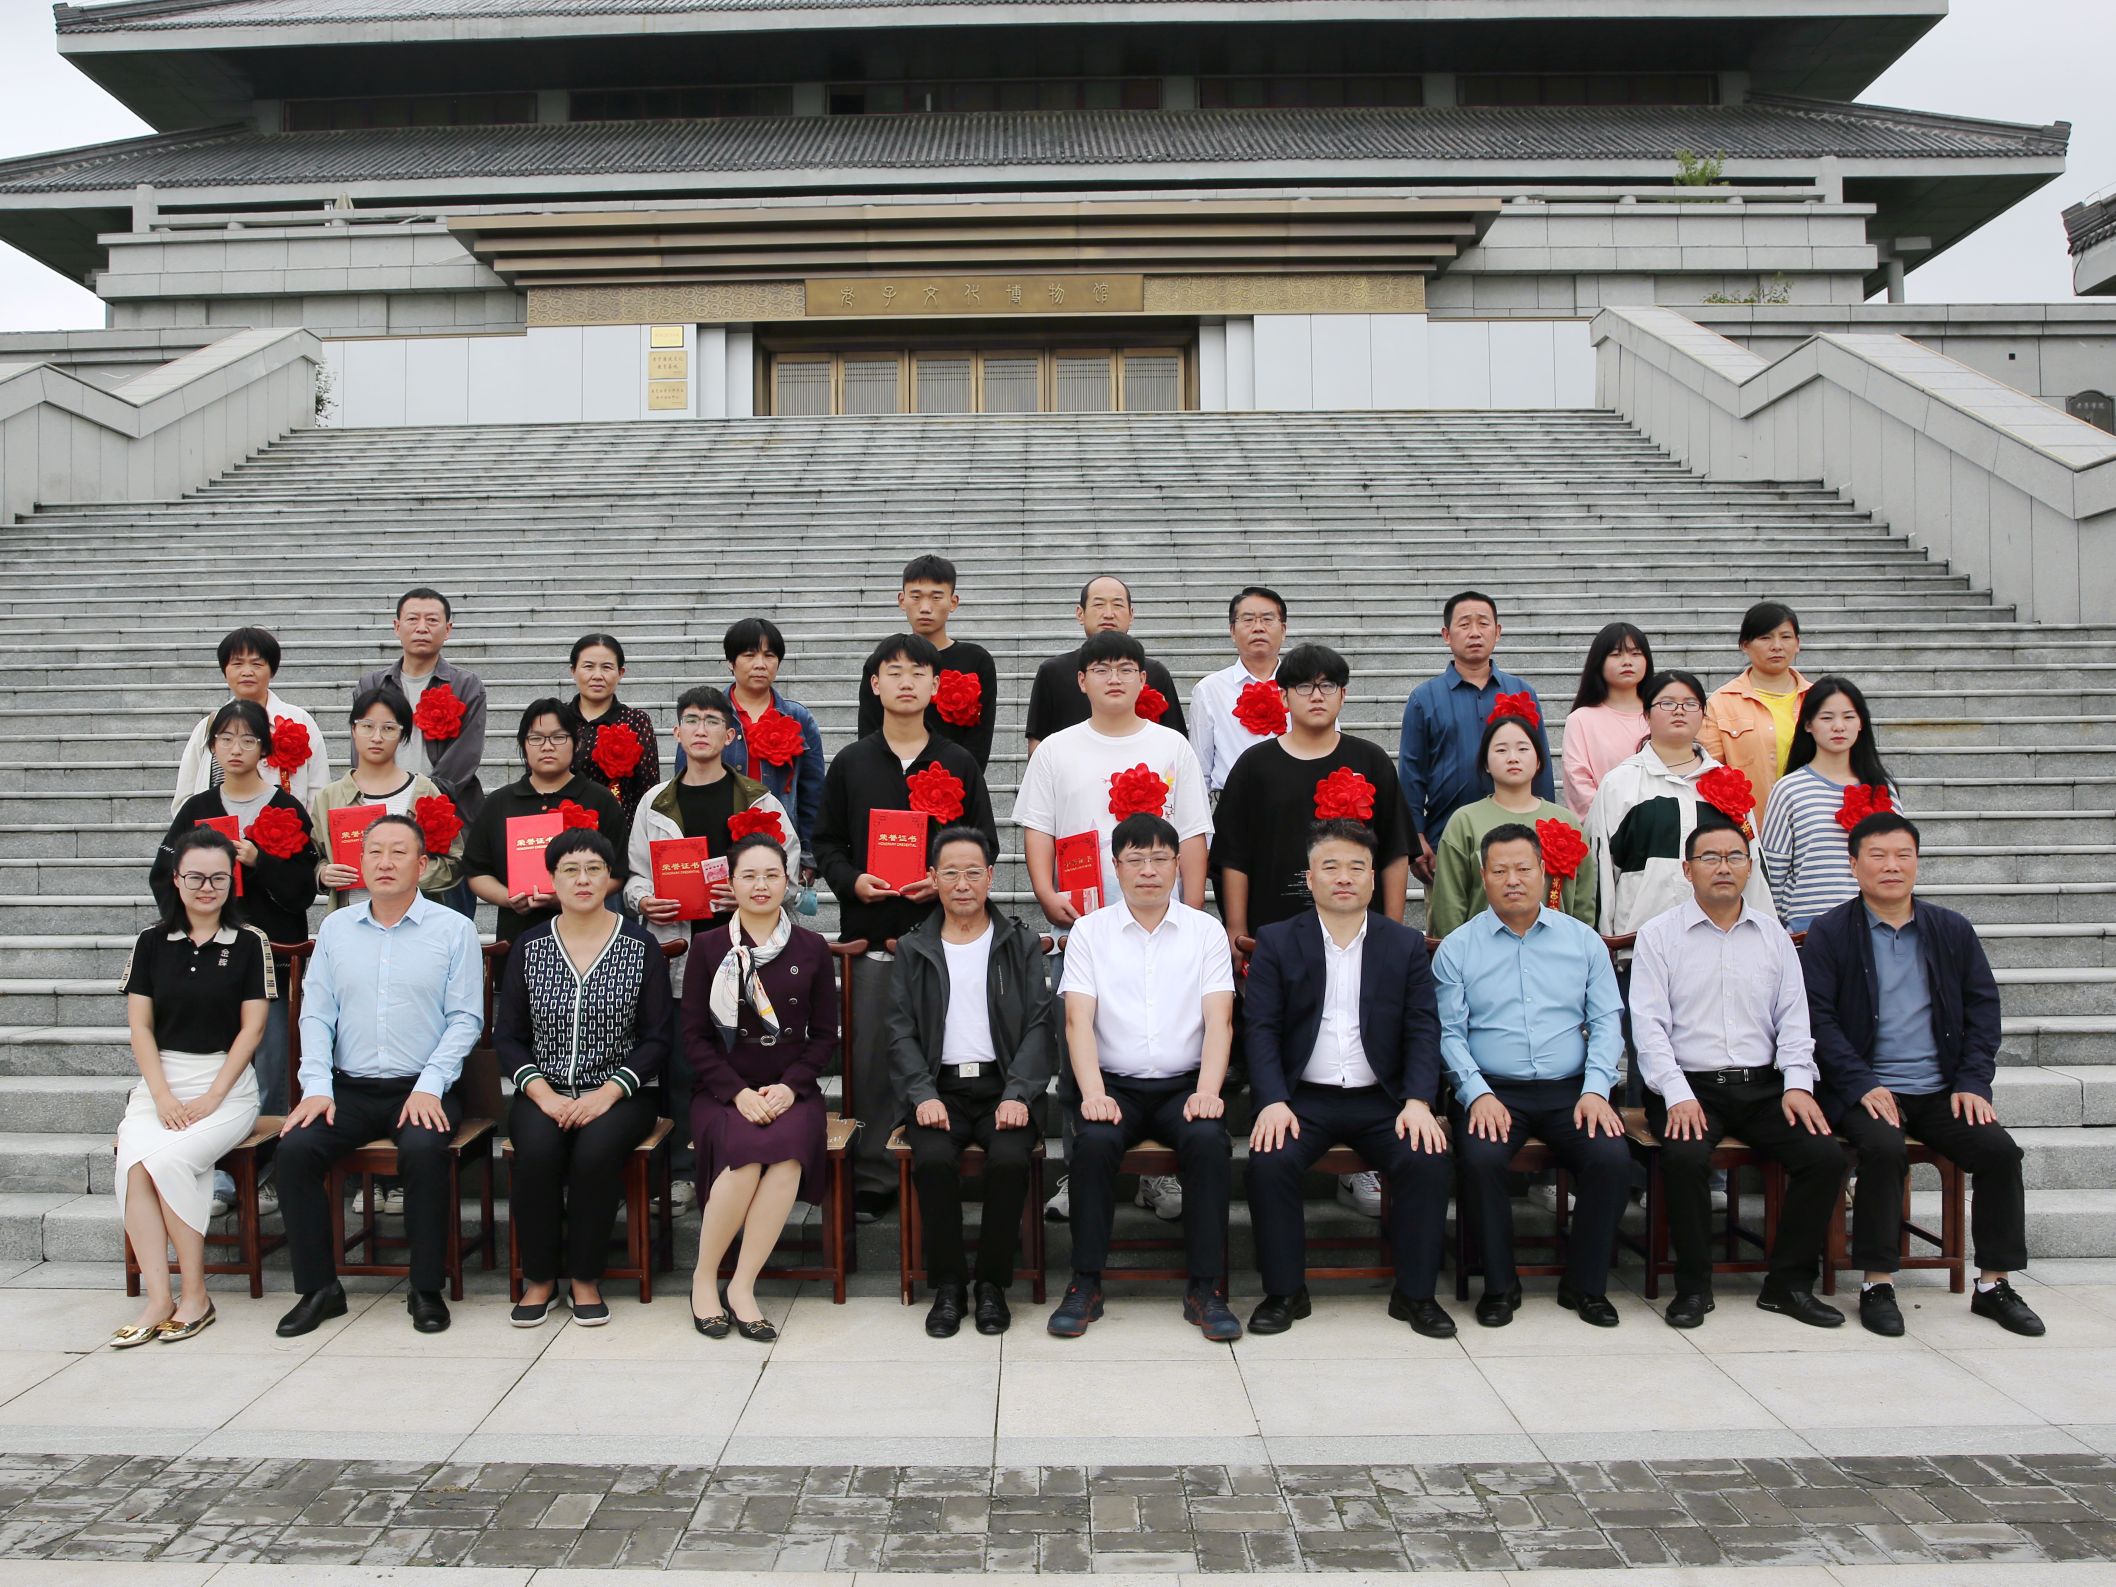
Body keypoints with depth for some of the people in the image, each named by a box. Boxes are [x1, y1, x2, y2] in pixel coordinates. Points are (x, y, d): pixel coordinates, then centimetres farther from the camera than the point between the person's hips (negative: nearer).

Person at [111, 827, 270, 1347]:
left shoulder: (249, 943, 3)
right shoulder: (152, 942, 10)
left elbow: (252, 1028, -1)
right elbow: (139, 1026, 6)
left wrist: (212, 1098, -11)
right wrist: (163, 1096, -7)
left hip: (227, 1084, -2)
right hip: (159, 1082, 2)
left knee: (169, 1157, -29)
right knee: (135, 1161, -27)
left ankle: (195, 1295, -16)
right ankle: (158, 1299, -24)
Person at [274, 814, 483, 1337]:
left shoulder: (454, 930, 2)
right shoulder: (335, 929, 13)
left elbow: (465, 1018, -3)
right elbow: (316, 1013, 8)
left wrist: (429, 1086, -14)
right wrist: (317, 1086, -5)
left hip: (423, 1088, -3)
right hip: (350, 1088, 4)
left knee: (424, 1149, -32)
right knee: (295, 1148, -22)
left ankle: (427, 1289, -15)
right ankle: (318, 1288, -7)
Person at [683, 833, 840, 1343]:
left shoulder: (811, 949, 8)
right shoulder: (708, 948, 6)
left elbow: (825, 1033, 8)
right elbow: (695, 1036, 3)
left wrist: (789, 1086, -8)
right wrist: (738, 1092, -11)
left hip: (791, 1091, 1)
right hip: (724, 1092, -1)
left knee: (787, 1149, -33)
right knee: (746, 1151, -32)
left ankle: (742, 1286, -21)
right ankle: (704, 1277, -11)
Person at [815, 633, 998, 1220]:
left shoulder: (959, 764, 8)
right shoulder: (849, 764, 10)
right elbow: (827, 843, 10)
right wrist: (853, 881, -9)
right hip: (871, 931, 1)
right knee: (871, 1059, 2)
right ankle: (871, 1181, 11)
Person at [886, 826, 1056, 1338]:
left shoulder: (1022, 945, 11)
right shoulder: (913, 949, 13)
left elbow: (1039, 1027, 3)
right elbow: (901, 1032, 6)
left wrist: (1017, 1095, -12)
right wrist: (923, 1094, -10)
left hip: (1002, 1087, 0)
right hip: (939, 1089, 1)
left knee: (1010, 1158, -30)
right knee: (934, 1159, -29)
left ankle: (993, 1284, -10)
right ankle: (948, 1285, -11)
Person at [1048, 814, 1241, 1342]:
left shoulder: (1206, 931, 8)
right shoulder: (1089, 931, 6)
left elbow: (1219, 1020, -1)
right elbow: (1078, 1020, -3)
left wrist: (1208, 1091, -17)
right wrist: (1093, 1093, -18)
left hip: (1184, 1084, 0)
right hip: (1113, 1084, 0)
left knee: (1209, 1140, -29)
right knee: (1094, 1142, -30)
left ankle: (1205, 1288, -19)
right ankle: (1085, 1284, -17)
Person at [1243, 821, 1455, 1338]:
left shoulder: (1407, 945, 10)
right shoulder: (1276, 942, 6)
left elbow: (1423, 1031, 3)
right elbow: (1262, 1030, -1)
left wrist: (1418, 1102, -13)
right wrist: (1273, 1102, -16)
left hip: (1381, 1100, 1)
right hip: (1302, 1098, -1)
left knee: (1428, 1161, -25)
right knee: (1270, 1161, -28)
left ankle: (1414, 1292, -6)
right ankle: (1284, 1291, -9)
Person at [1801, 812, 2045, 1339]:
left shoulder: (1953, 931, 12)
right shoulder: (1829, 933, 0)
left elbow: (1983, 1008, 11)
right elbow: (1817, 1017, -6)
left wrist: (1972, 1083, -2)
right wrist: (1862, 1085, -16)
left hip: (1941, 1090, 4)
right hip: (1866, 1089, -4)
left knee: (2000, 1151, -18)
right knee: (1884, 1149, -31)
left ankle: (1993, 1284, -2)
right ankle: (1877, 1285, -18)